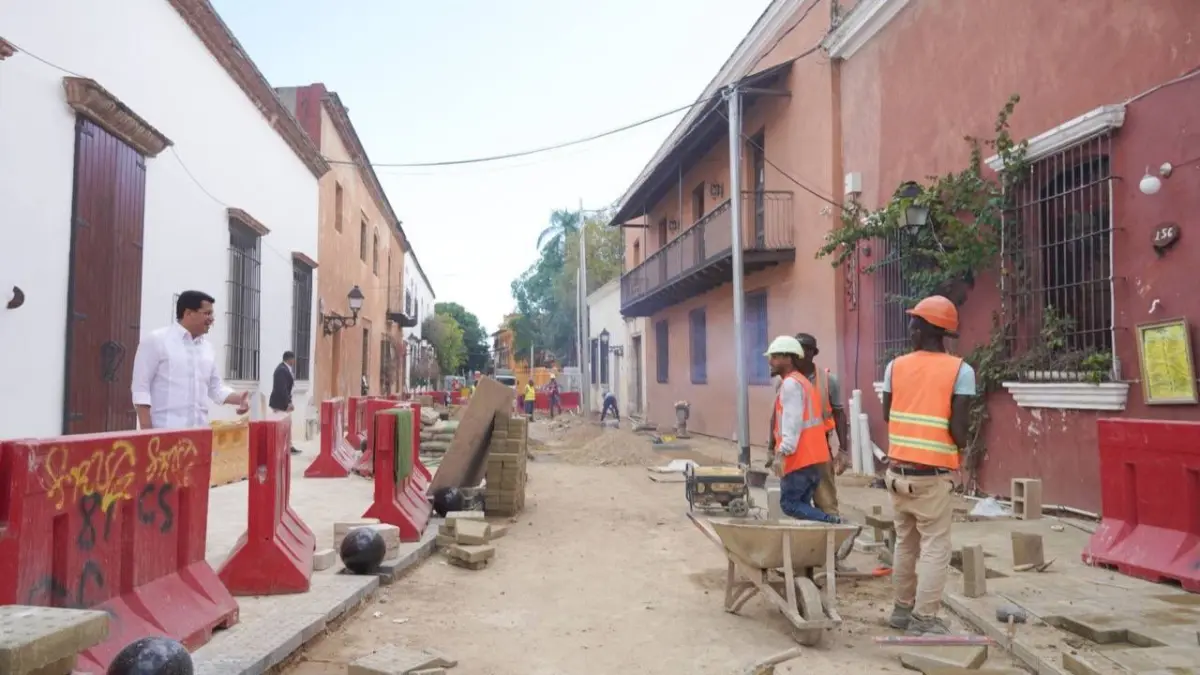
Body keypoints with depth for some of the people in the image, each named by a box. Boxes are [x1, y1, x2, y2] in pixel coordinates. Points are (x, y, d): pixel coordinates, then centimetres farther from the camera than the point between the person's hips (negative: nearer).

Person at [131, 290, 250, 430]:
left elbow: (216, 388, 20)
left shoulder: (207, 348, 15)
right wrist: (146, 431, -12)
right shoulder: (156, 340, -1)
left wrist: (239, 399, 0)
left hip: (199, 431, 6)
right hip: (165, 431, -6)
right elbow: (141, 388, -5)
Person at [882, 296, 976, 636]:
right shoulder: (960, 370, -9)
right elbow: (958, 427, -14)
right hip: (932, 475, -4)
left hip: (898, 470, 4)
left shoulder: (896, 366, 2)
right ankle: (924, 619, 5)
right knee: (934, 547, 4)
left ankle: (903, 609, 27)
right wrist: (960, 442, 7)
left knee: (905, 542, 17)